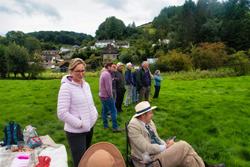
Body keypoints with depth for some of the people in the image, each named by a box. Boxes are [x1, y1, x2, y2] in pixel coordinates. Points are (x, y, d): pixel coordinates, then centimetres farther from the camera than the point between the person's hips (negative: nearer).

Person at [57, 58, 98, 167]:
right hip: (75, 132, -7)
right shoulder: (66, 87, -17)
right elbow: (62, 113, -23)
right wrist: (80, 124, -19)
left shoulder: (86, 84, 4)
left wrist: (94, 114, 0)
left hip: (89, 127, 7)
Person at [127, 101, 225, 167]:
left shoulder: (149, 122, 5)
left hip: (158, 152, 8)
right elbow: (147, 148, -23)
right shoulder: (133, 126, -20)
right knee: (183, 146, -15)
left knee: (187, 157, -13)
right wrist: (166, 147, -11)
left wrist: (166, 144, -6)